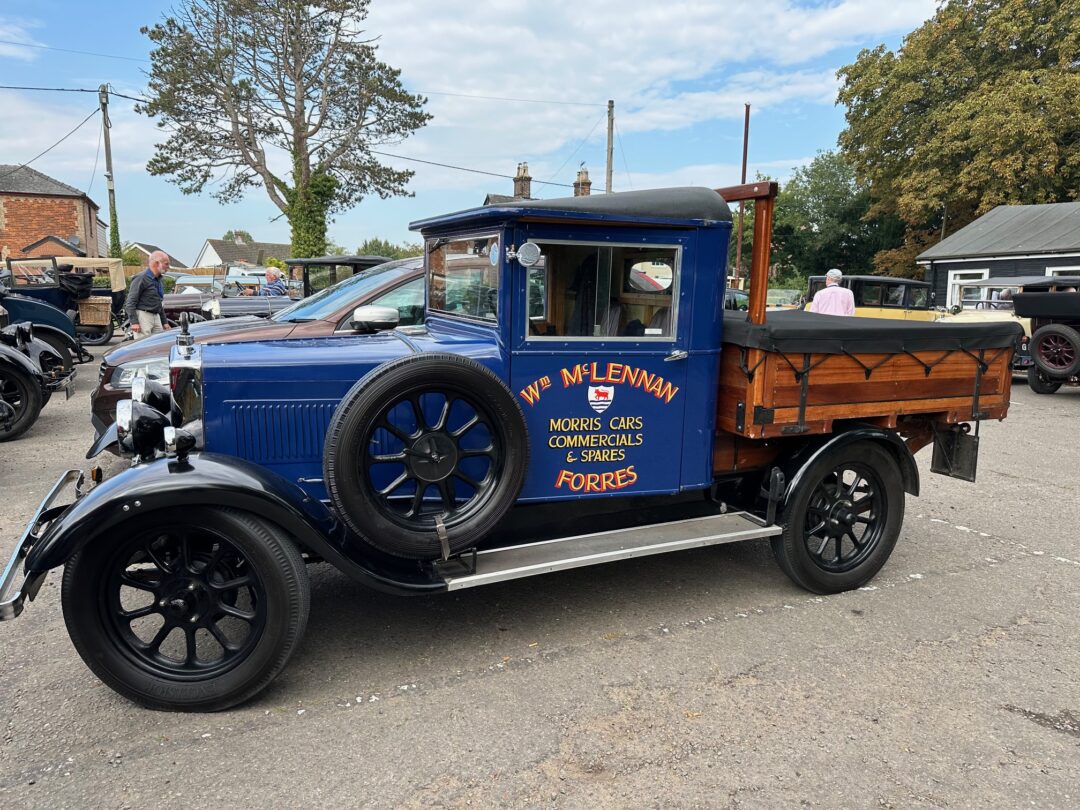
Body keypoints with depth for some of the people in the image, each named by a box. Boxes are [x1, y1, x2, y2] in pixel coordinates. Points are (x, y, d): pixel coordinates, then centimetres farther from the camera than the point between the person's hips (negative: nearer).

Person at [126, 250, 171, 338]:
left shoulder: (159, 280, 17)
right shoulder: (141, 278, -11)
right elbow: (130, 302, -14)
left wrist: (164, 322, 22)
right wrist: (134, 322, -20)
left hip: (156, 317, 8)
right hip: (143, 316, -8)